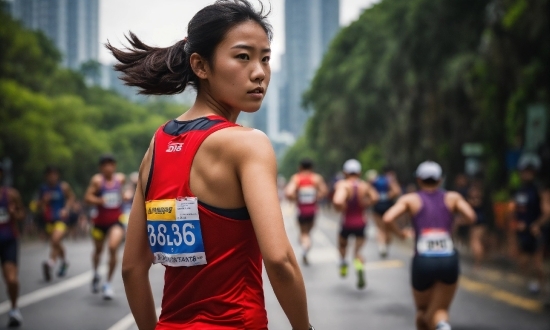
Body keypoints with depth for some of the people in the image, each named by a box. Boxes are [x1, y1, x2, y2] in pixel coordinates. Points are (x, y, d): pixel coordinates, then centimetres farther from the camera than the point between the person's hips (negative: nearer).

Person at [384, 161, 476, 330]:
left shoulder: (410, 199, 11)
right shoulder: (452, 197, 14)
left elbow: (387, 219, -4)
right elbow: (471, 217, -1)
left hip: (423, 261, 0)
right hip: (449, 260, 0)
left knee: (423, 311, 22)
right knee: (440, 311, 3)